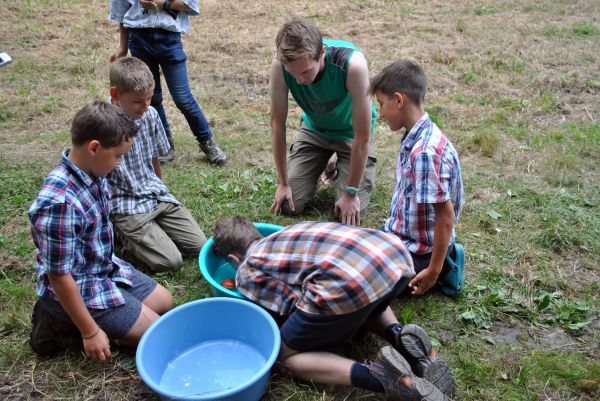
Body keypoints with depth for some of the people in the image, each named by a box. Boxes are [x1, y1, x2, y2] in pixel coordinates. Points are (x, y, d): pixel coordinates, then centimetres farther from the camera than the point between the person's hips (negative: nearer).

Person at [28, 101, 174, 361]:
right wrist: (90, 332, -20)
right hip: (79, 288, -8)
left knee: (165, 303, 17)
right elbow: (58, 276, -27)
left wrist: (111, 263, 21)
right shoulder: (59, 202, -34)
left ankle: (68, 318, 14)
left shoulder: (93, 172, -8)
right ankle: (61, 326, 3)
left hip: (107, 268, 9)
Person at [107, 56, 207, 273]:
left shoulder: (150, 114, -3)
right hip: (125, 205, -6)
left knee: (198, 245, -1)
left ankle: (154, 227, 17)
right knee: (170, 261, -14)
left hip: (156, 194, 6)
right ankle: (122, 231, 6)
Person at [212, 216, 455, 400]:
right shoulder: (285, 235, 36)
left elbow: (285, 314, 9)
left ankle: (378, 377, -7)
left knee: (286, 354, 15)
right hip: (395, 254, 8)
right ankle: (400, 337, 11)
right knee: (367, 306, 42)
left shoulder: (246, 272, 17)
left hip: (349, 281, -8)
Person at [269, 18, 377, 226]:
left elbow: (362, 137, -31)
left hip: (349, 132, -2)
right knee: (289, 205, -3)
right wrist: (283, 183, -10)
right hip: (314, 129, 3)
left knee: (350, 214, -11)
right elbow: (277, 124, -17)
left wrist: (350, 194, -23)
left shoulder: (352, 64, -39)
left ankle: (340, 161, 19)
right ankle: (328, 160, 23)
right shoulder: (280, 64, -30)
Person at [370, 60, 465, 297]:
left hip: (417, 251, -9)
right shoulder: (415, 138, -2)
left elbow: (445, 215, -27)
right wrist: (391, 228, 18)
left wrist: (434, 271, -22)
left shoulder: (425, 152, -31)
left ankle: (442, 267, 0)